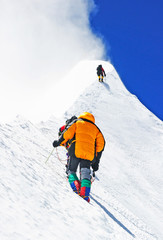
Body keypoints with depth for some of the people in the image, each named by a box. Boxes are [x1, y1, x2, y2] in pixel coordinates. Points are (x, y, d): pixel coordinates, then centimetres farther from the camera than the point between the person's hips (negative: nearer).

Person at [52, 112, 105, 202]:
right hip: (89, 154, 2)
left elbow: (68, 133, 2)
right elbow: (101, 143, 18)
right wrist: (96, 161, 19)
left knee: (71, 171, 10)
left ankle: (75, 183, -19)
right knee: (85, 173, 2)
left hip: (76, 151, -2)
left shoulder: (77, 122, 20)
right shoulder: (95, 128, 28)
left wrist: (59, 142, 14)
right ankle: (85, 192, -25)